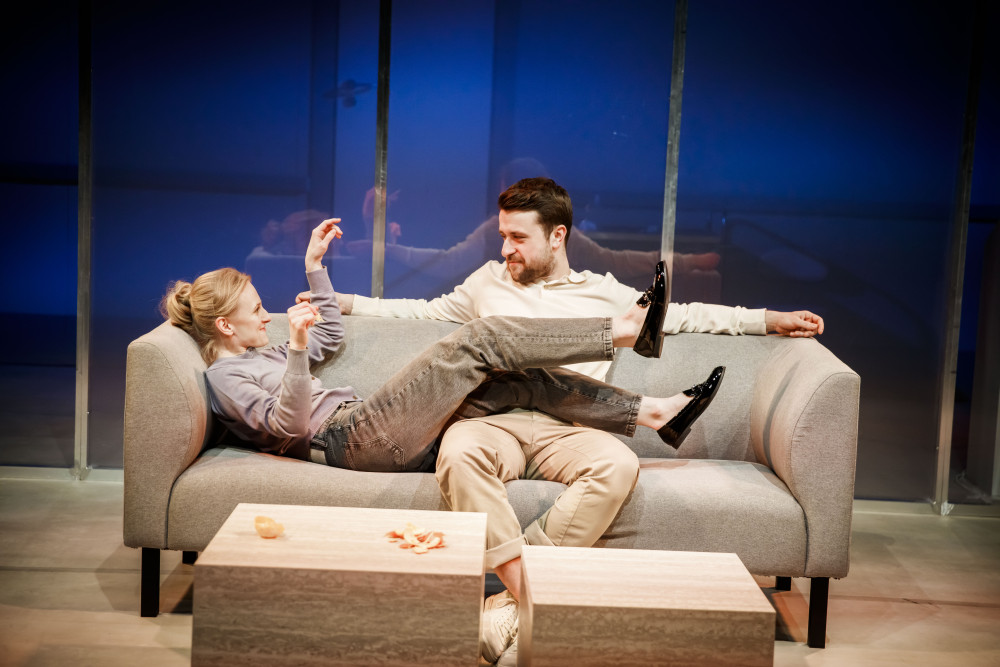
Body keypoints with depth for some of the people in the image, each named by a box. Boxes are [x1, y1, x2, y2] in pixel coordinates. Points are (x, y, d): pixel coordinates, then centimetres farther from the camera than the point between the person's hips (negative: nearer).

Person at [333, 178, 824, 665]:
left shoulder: (605, 293, 23)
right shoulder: (488, 283, 28)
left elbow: (684, 316, 24)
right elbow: (423, 311, 36)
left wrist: (773, 320, 18)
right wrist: (341, 301, 30)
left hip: (568, 433, 0)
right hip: (496, 425, 0)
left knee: (618, 464, -36)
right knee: (458, 448, -37)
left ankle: (514, 599, -34)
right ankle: (528, 591, -38)